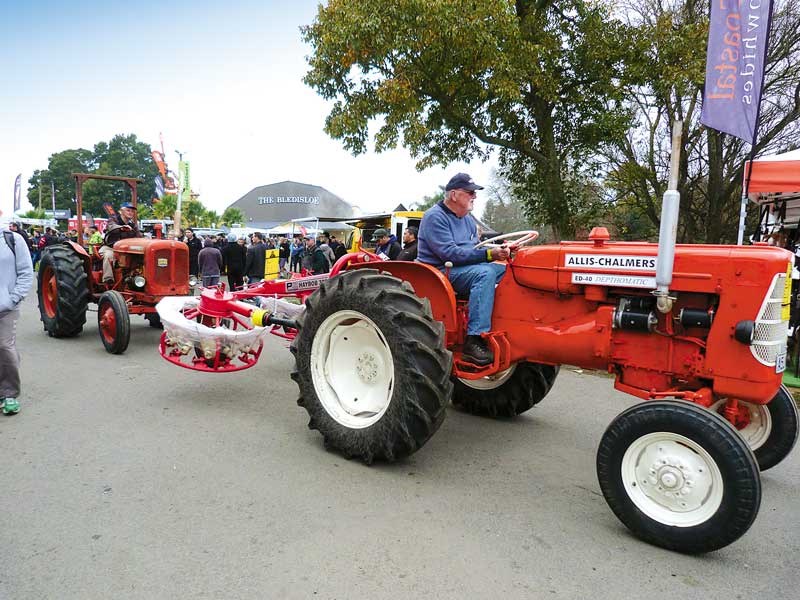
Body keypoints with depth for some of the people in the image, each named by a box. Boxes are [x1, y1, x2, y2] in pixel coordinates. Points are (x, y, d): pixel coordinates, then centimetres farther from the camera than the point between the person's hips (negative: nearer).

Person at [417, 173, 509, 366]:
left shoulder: (468, 219, 18)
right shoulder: (435, 217, -11)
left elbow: (476, 248, 20)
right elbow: (450, 253, -22)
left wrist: (497, 250, -2)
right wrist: (489, 254, -26)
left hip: (466, 267, 9)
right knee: (485, 273, -32)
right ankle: (474, 341, -36)